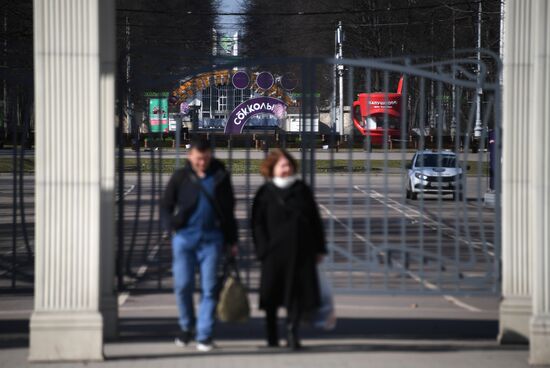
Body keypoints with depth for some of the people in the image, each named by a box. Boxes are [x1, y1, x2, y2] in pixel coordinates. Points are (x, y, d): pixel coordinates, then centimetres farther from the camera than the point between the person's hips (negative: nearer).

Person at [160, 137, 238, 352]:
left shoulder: (220, 177, 7)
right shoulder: (180, 177, 5)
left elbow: (229, 211, 13)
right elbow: (166, 206, 11)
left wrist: (231, 241, 11)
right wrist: (171, 227, -5)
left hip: (212, 239, 0)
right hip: (184, 238, 0)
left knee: (209, 287, -3)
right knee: (183, 285, 0)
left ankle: (204, 336, 1)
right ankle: (187, 326, 23)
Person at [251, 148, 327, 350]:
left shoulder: (302, 190, 9)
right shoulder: (265, 193, 1)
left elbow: (315, 220, 12)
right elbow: (258, 224, 0)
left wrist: (319, 249, 8)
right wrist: (263, 250, -9)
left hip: (301, 252, 2)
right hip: (275, 252, -2)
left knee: (298, 292, -3)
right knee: (272, 295, 7)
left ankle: (292, 332, 1)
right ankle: (272, 335, 21)